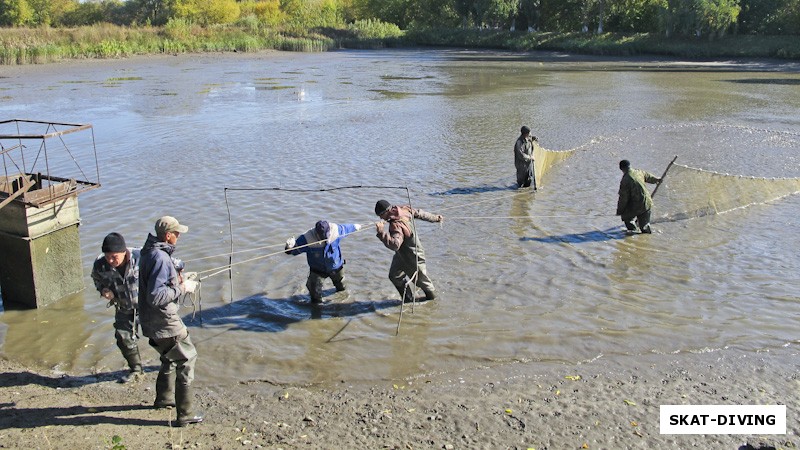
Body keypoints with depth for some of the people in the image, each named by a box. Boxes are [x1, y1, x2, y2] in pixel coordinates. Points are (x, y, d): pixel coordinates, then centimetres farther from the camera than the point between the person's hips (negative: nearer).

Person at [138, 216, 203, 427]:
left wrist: (176, 280, 10)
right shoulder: (160, 258, -24)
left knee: (170, 356, 27)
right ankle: (185, 414, 3)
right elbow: (156, 296, -27)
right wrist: (181, 289, -17)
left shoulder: (149, 252, 8)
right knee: (186, 358, -2)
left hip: (152, 320, 10)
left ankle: (164, 398, 44)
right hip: (164, 322, -10)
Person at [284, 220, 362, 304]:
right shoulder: (306, 239, -34)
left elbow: (346, 228, -4)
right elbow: (293, 251, -31)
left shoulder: (336, 230, -27)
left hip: (336, 266, 3)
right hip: (317, 270, -3)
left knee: (342, 288, 27)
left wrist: (355, 226, 17)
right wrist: (290, 247, -55)